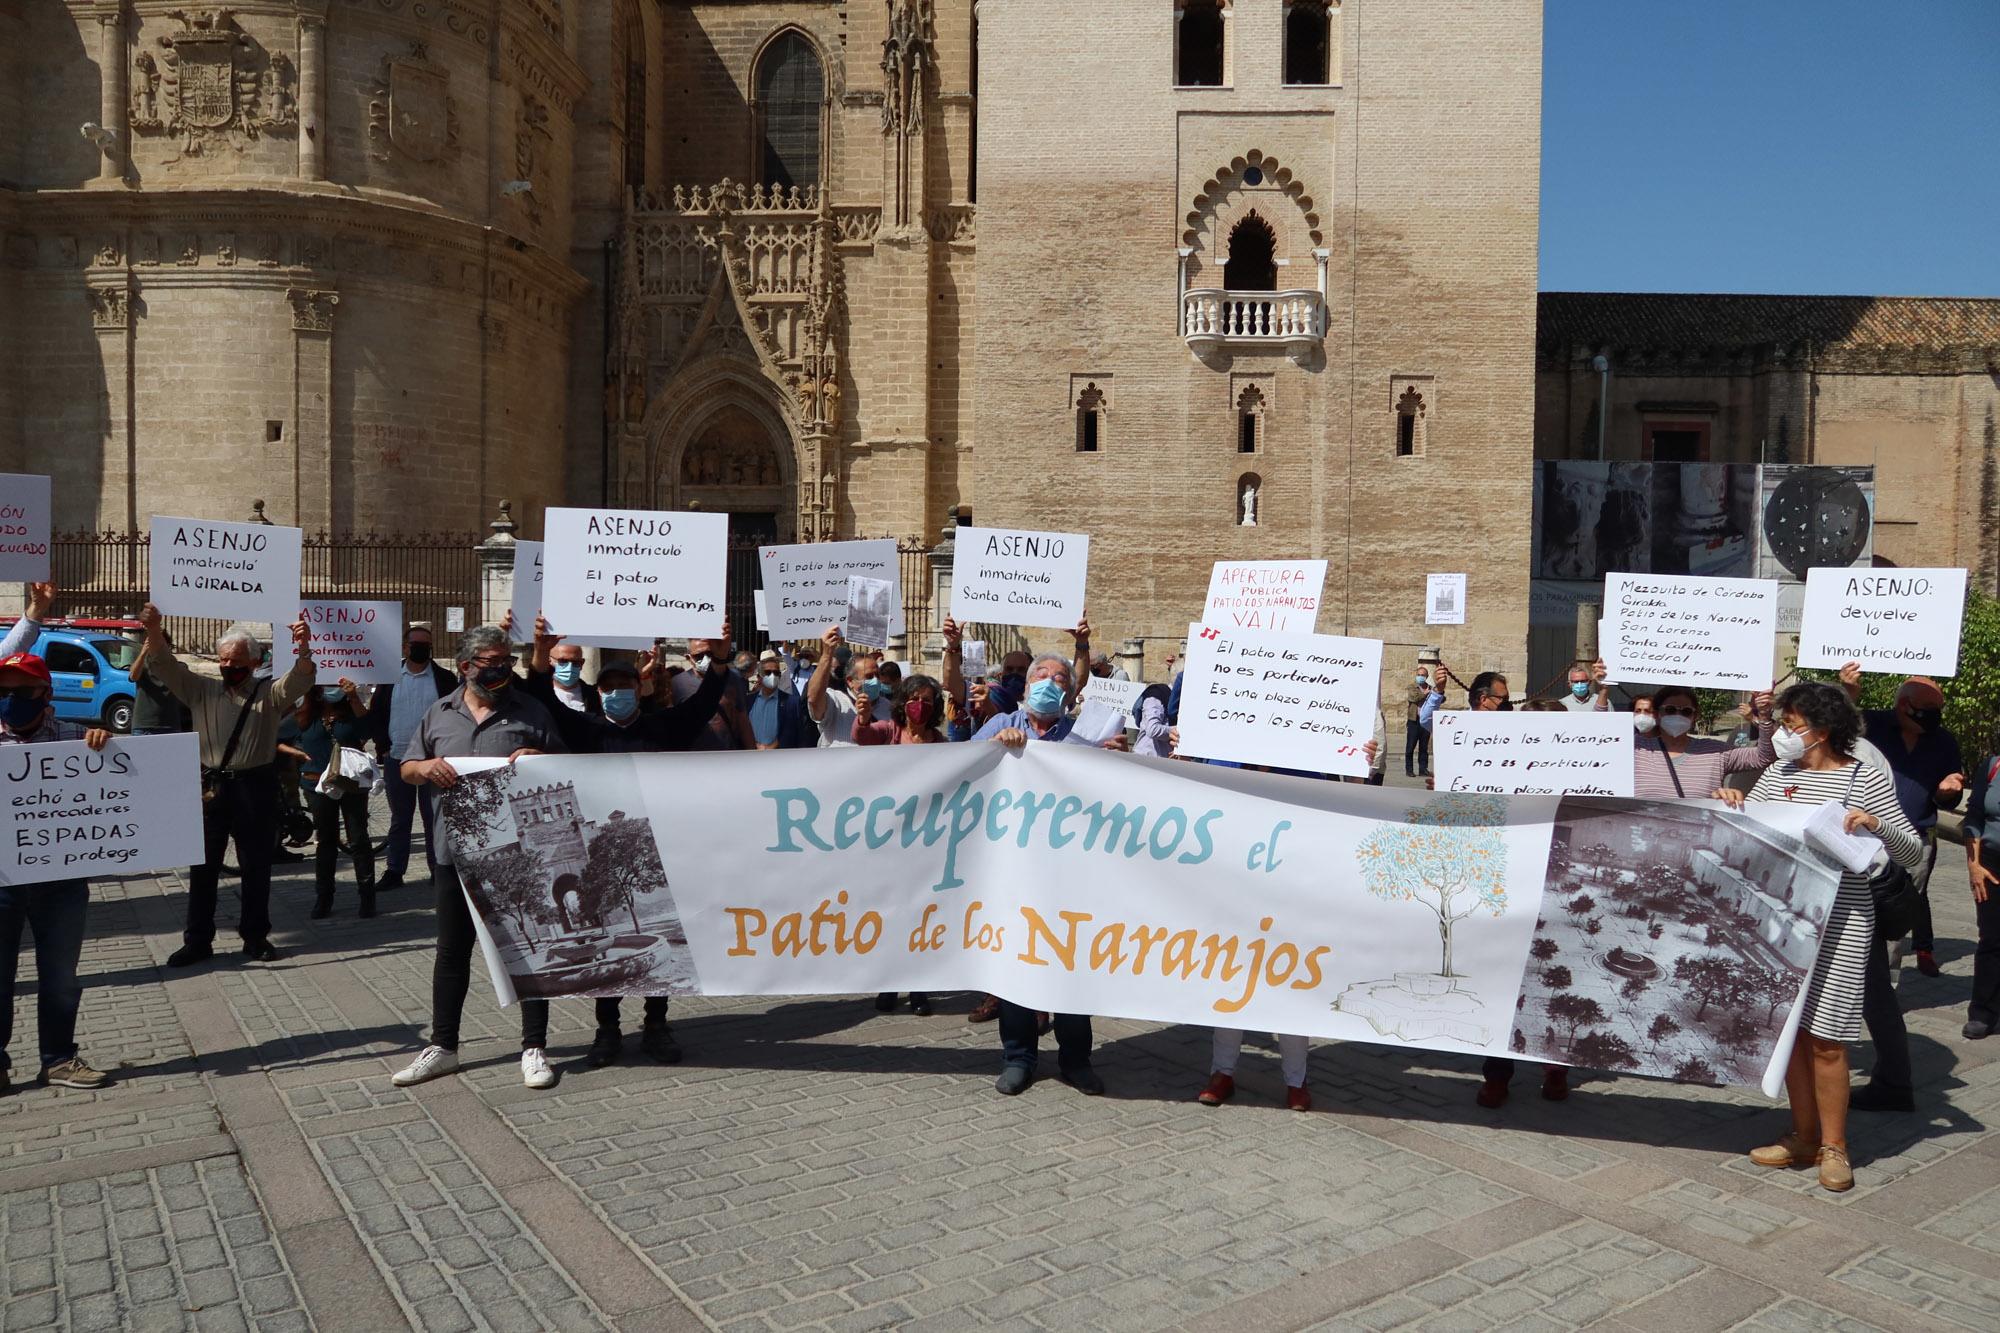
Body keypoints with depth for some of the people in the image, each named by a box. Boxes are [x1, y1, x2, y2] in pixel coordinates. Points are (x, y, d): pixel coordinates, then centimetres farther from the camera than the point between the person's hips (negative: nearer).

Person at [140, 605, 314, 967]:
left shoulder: (270, 693, 2)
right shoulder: (202, 690, 10)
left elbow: (299, 681, -16)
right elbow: (166, 665, 0)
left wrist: (303, 649, -36)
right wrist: (153, 630, -19)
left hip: (255, 787, -2)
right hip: (210, 787, 2)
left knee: (256, 866, 6)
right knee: (203, 866, 8)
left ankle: (255, 936, 18)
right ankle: (197, 940, 17)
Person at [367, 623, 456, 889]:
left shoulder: (445, 679, 1)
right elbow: (375, 715, 9)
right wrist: (383, 747, -1)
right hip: (396, 760, 2)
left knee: (434, 819, 3)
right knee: (399, 819, 11)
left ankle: (438, 871, 10)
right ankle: (394, 870, 19)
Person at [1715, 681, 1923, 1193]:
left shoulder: (1866, 780, -5)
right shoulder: (1778, 773, 8)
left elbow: (1913, 853, -5)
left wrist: (1877, 824, -23)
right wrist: (1728, 803, -6)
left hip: (1838, 923, -5)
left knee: (1823, 1039, -2)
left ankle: (1834, 1147, 13)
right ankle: (1804, 1138, 23)